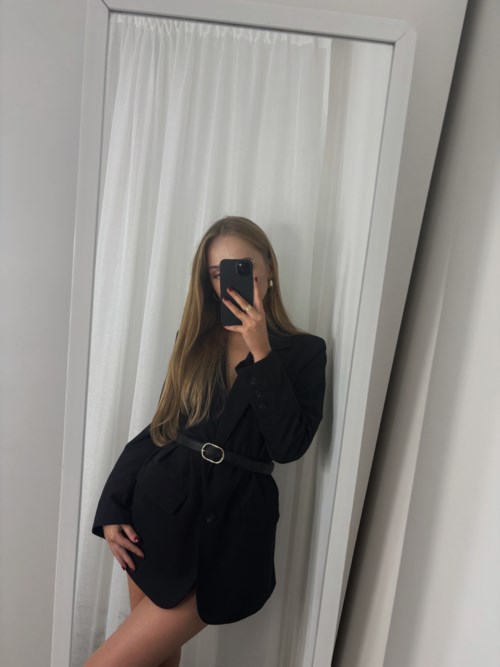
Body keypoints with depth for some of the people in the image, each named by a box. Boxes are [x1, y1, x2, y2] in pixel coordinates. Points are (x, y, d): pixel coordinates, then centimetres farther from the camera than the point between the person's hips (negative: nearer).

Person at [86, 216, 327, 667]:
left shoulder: (304, 351, -3)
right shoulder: (197, 340, 7)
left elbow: (289, 445, -13)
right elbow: (159, 429, 8)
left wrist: (261, 352, -17)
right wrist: (112, 510, 1)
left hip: (231, 528, -3)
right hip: (162, 511, 4)